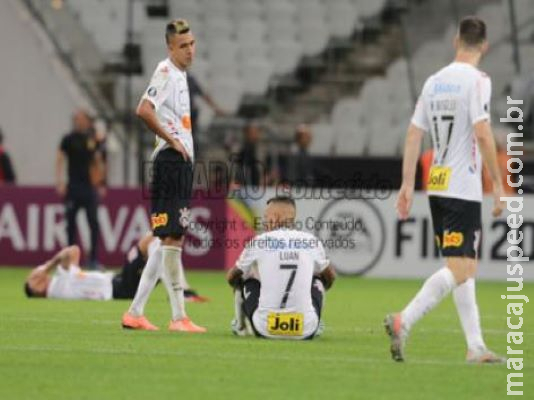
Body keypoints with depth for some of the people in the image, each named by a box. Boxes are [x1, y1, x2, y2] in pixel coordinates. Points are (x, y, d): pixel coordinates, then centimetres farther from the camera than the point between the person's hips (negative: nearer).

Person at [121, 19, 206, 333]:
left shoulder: (181, 74, 18)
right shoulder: (166, 72, -12)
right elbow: (144, 110, -25)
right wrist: (171, 140, -17)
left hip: (182, 162, 10)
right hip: (171, 162, -10)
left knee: (170, 239, 11)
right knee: (171, 238, -8)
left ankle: (135, 312, 13)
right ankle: (179, 317, -7)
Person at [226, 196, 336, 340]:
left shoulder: (259, 242, 1)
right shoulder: (311, 241, 5)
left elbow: (232, 278, 19)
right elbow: (330, 277, 25)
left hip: (265, 329, -1)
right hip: (306, 331, 1)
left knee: (247, 278, 27)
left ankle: (239, 326, 35)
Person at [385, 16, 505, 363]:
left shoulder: (434, 81, 11)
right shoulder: (477, 80, -9)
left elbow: (414, 134, 10)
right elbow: (482, 133, -17)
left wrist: (408, 185, 13)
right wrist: (499, 185, -12)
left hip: (437, 187, 8)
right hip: (463, 188, -8)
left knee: (465, 269, 13)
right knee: (459, 270, -10)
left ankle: (476, 347, 13)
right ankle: (403, 322, -24)